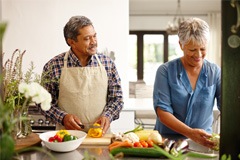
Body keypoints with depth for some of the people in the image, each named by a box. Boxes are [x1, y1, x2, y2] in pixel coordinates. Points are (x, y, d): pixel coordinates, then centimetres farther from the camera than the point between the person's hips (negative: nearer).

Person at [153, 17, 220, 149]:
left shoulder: (215, 72, 3)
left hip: (203, 142, 0)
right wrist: (190, 132, -23)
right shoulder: (165, 71, -4)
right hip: (167, 139, 0)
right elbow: (162, 111, -9)